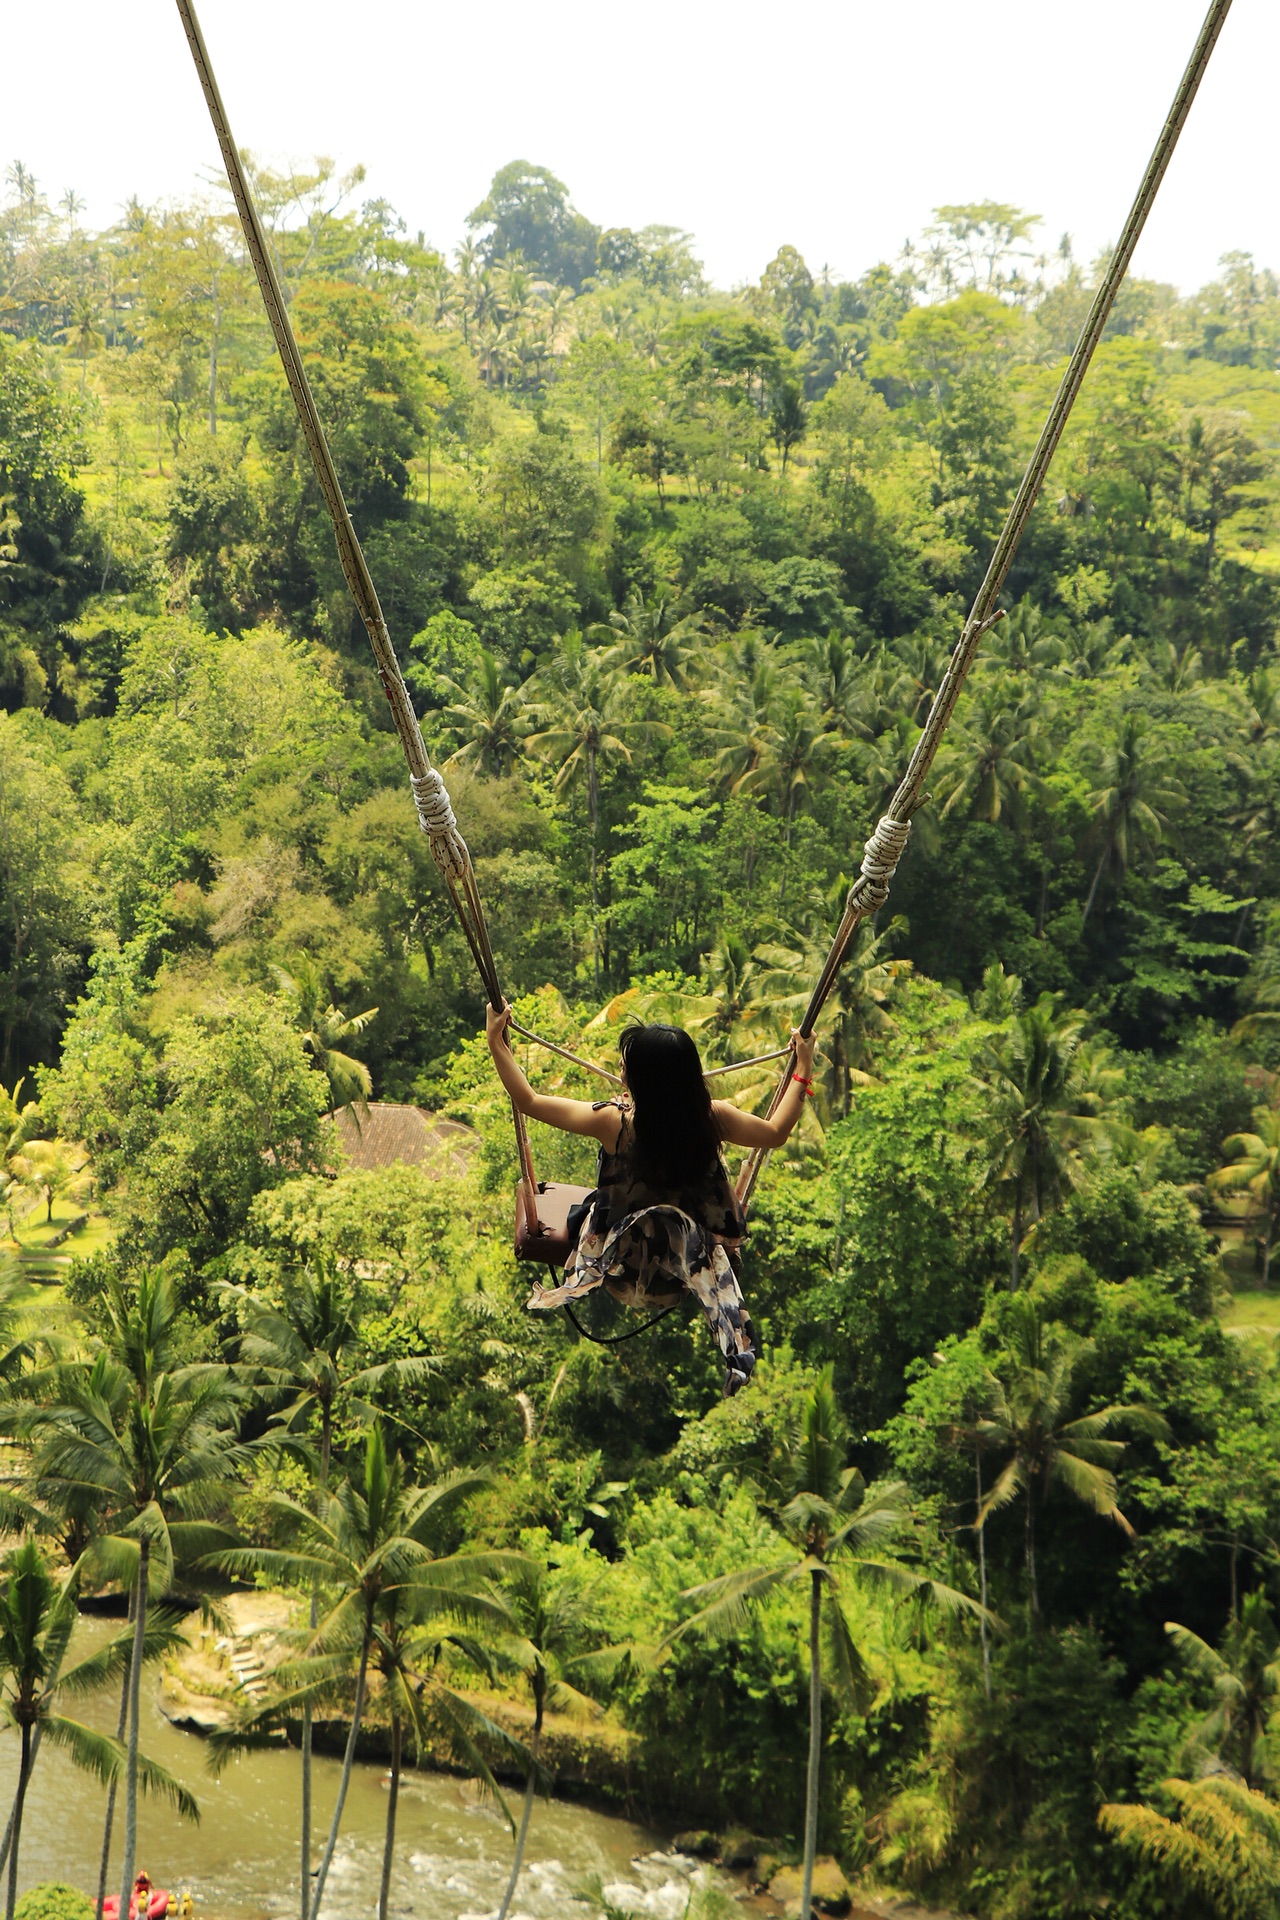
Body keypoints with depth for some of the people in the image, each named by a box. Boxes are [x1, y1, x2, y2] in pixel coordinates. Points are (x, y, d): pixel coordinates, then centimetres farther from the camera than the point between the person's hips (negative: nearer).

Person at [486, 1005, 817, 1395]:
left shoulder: (613, 1121, -27)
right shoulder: (713, 1119, -20)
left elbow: (527, 1100, -15)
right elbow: (775, 1132, 1)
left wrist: (496, 1042, -6)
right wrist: (803, 1068, 9)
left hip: (626, 1269, 2)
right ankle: (737, 1349, 10)